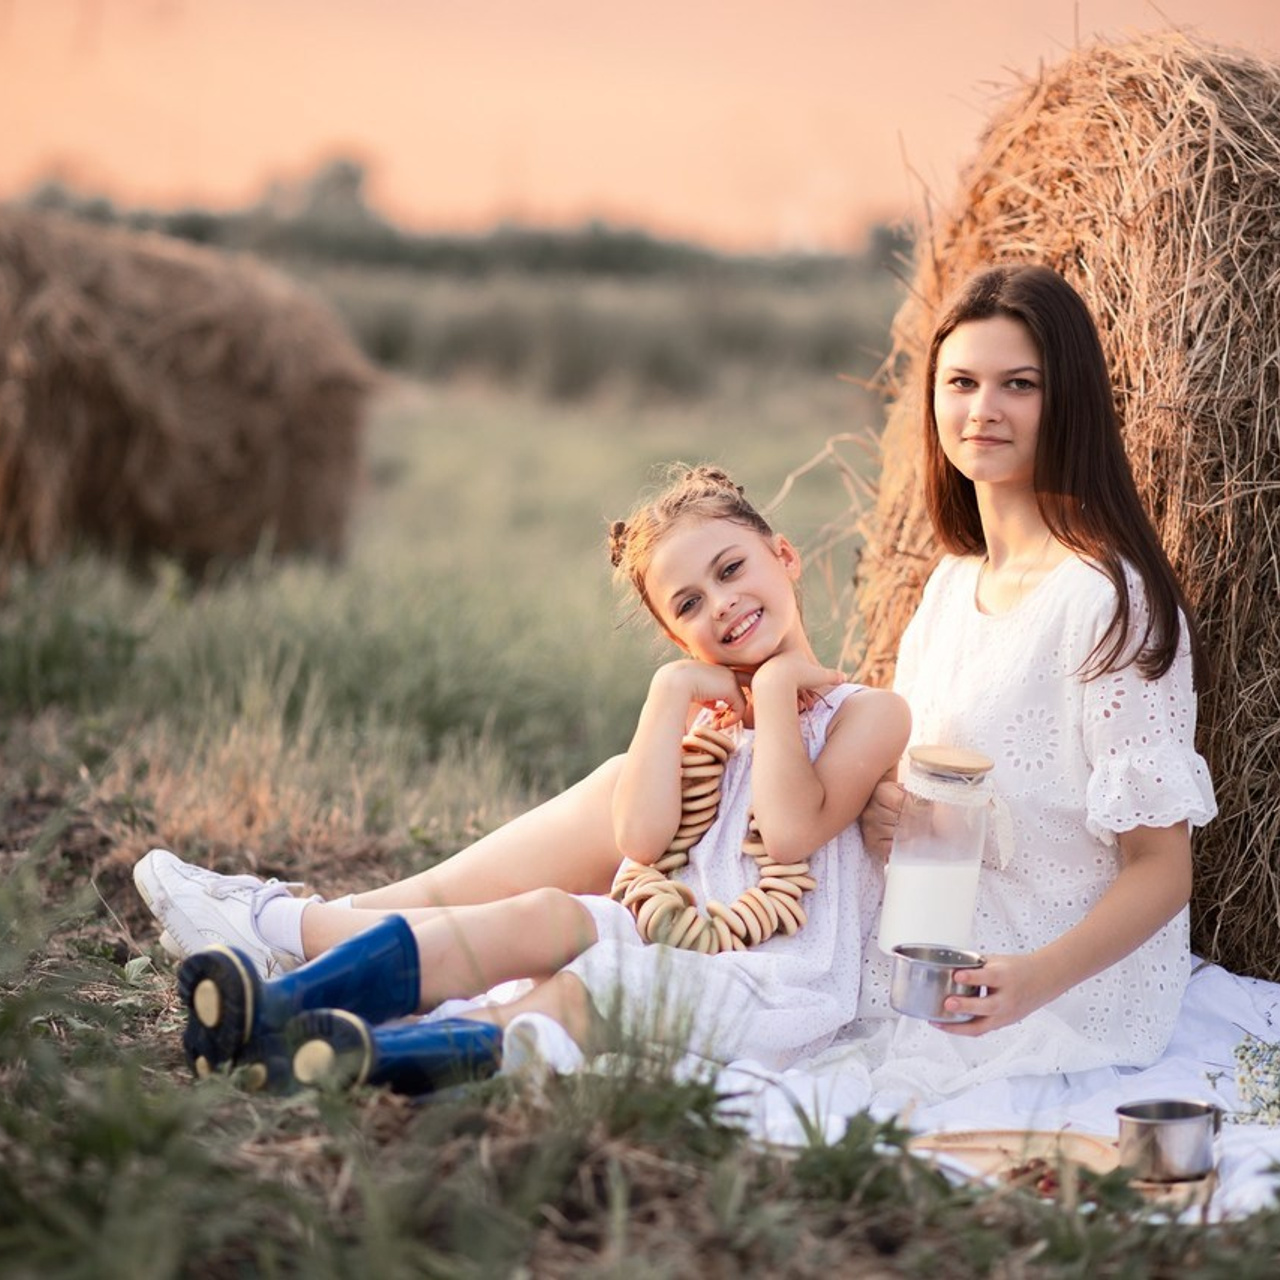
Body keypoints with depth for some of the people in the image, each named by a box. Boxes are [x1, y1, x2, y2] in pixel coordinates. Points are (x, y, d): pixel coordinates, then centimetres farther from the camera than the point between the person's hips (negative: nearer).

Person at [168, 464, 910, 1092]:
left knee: (583, 989, -31)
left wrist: (776, 685, -4)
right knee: (545, 915, -27)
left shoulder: (869, 712, 8)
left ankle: (371, 1055, -54)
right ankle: (285, 1006, -47)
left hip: (778, 987, -4)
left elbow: (791, 830, -14)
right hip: (668, 941, 4)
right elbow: (640, 838, 2)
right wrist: (674, 689, 3)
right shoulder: (702, 714, 23)